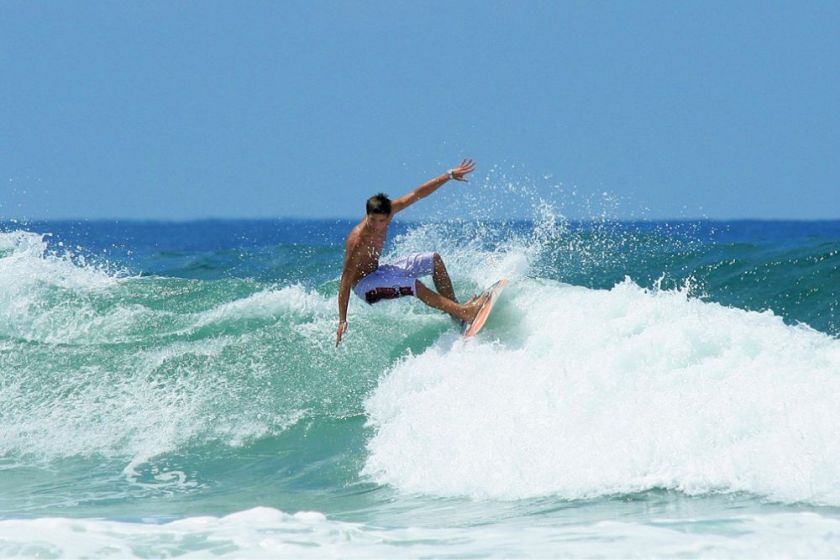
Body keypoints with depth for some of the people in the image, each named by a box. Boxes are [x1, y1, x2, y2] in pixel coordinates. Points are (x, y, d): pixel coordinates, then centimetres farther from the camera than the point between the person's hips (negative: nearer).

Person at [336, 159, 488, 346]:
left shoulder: (388, 211, -17)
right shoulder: (357, 241, -34)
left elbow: (418, 194, -6)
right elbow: (346, 281, -32)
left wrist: (450, 175, -6)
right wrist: (342, 321, -34)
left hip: (377, 272, 9)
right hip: (363, 285, -9)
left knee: (434, 260, 8)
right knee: (415, 285, -28)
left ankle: (454, 306, 6)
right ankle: (464, 313, -28)